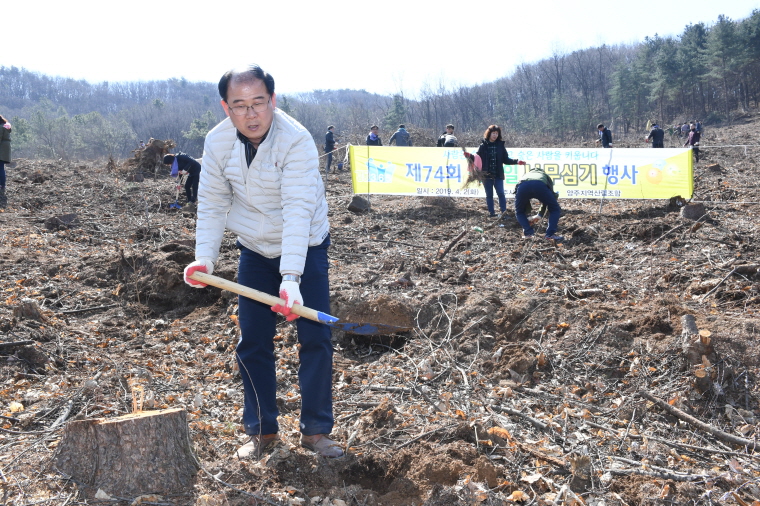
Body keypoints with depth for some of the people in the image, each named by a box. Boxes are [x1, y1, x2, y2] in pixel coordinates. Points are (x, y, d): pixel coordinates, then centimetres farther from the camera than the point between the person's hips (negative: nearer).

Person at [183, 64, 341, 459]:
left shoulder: (297, 140, -28)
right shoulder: (217, 142, -13)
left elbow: (298, 210, -35)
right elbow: (212, 205, -5)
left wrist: (291, 277, -43)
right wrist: (204, 258, -19)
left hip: (305, 247, -3)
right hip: (255, 251, 4)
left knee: (315, 338, -6)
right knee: (252, 341, 3)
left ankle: (316, 430, 8)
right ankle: (261, 431, 17)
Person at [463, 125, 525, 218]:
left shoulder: (500, 145, 6)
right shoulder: (483, 146, 1)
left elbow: (506, 160, 8)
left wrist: (516, 162, -3)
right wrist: (470, 156, -17)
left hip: (498, 175, 1)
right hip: (487, 175, -1)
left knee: (501, 193, -6)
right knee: (489, 195, 5)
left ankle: (504, 212, -4)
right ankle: (492, 213, 10)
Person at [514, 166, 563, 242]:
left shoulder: (525, 175, 47)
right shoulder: (546, 176, 45)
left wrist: (527, 217, 51)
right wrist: (539, 215, 52)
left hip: (523, 186, 1)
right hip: (540, 186, -1)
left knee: (519, 212, 28)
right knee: (555, 209, 20)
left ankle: (528, 232, 14)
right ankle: (550, 234, 9)